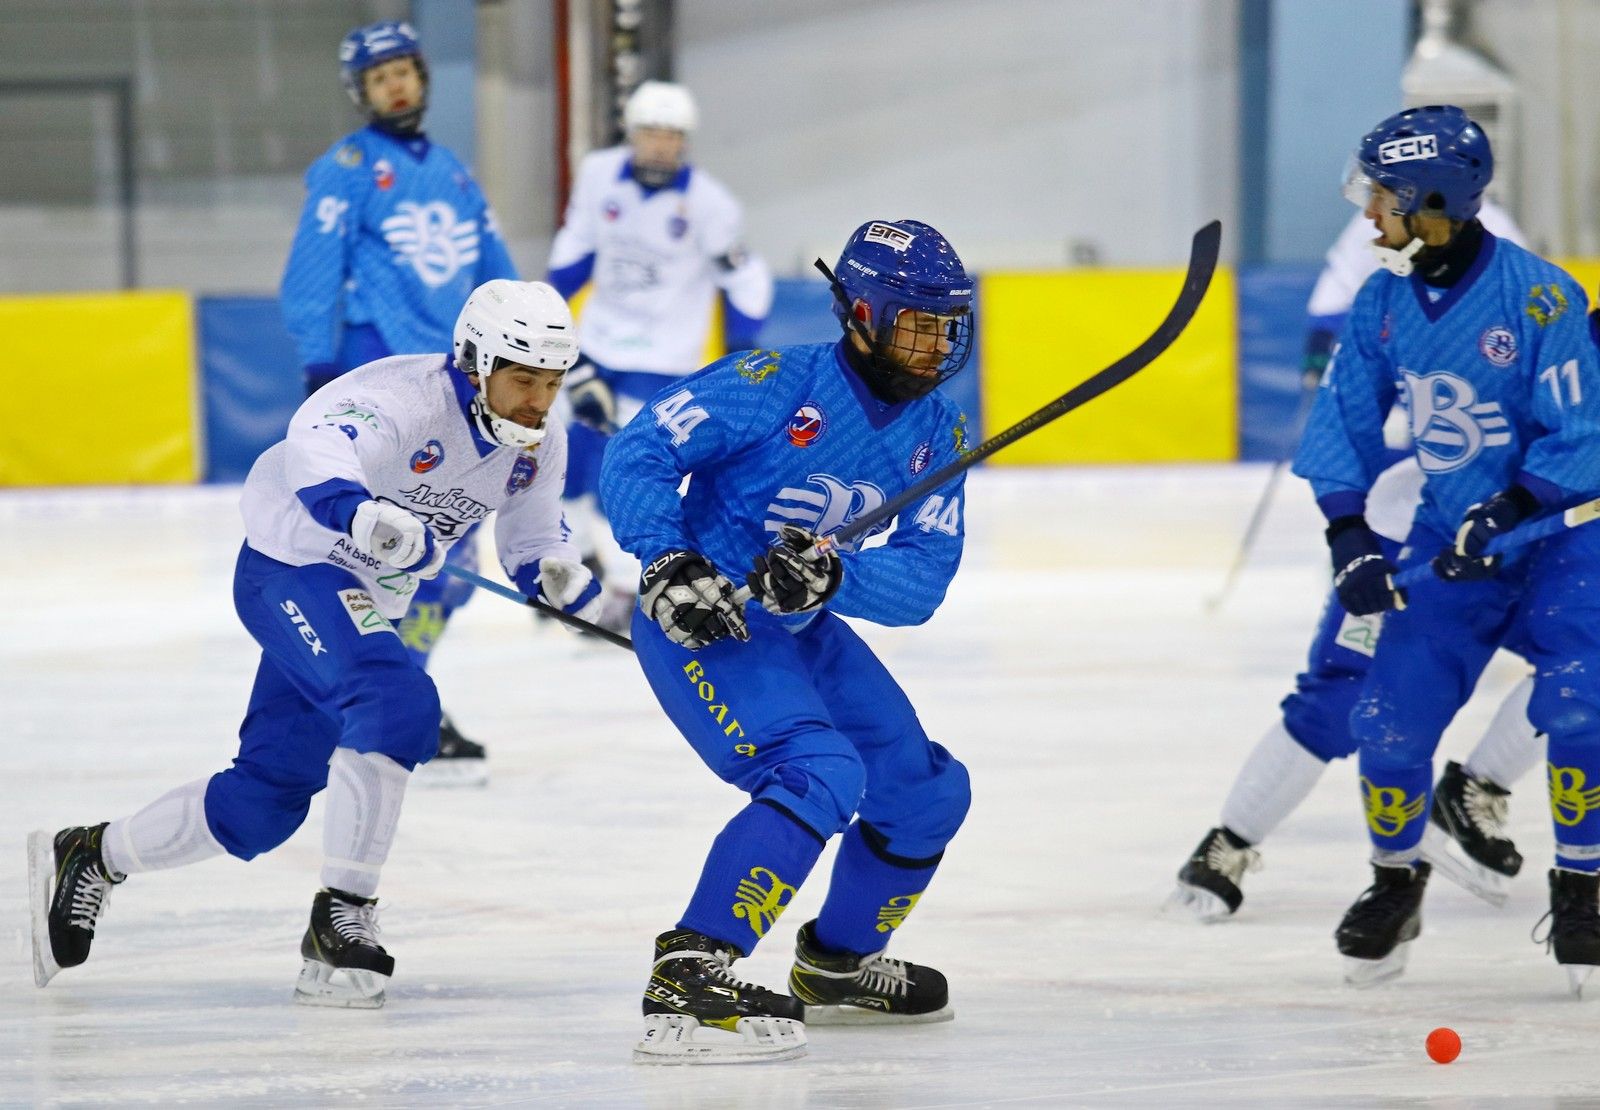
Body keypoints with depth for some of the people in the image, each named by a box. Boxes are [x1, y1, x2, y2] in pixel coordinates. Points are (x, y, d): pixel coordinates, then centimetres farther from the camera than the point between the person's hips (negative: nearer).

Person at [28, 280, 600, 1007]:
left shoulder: (539, 444, -2)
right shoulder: (405, 397, -28)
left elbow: (532, 544, 12)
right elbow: (316, 444, -47)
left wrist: (584, 593, -8)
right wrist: (358, 511, -66)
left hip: (362, 604, 8)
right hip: (294, 572, -8)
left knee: (264, 802, 9)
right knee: (397, 702, -32)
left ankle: (89, 858, 29)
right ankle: (342, 919, -25)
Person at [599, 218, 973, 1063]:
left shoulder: (936, 437, -1)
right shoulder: (776, 384, -20)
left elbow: (923, 579, -9)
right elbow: (637, 454, -20)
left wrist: (830, 575, -29)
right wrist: (667, 566, -32)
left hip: (800, 629, 8)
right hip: (698, 618, -8)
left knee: (926, 792, 14)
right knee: (818, 772, -29)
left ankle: (839, 965, 36)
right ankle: (685, 980, -35)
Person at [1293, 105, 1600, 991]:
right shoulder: (1383, 302, -4)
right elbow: (1344, 418, 2)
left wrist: (1504, 518, -26)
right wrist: (1350, 537, -9)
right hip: (1447, 539, 5)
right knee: (1389, 717, -4)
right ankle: (1395, 885, 21)